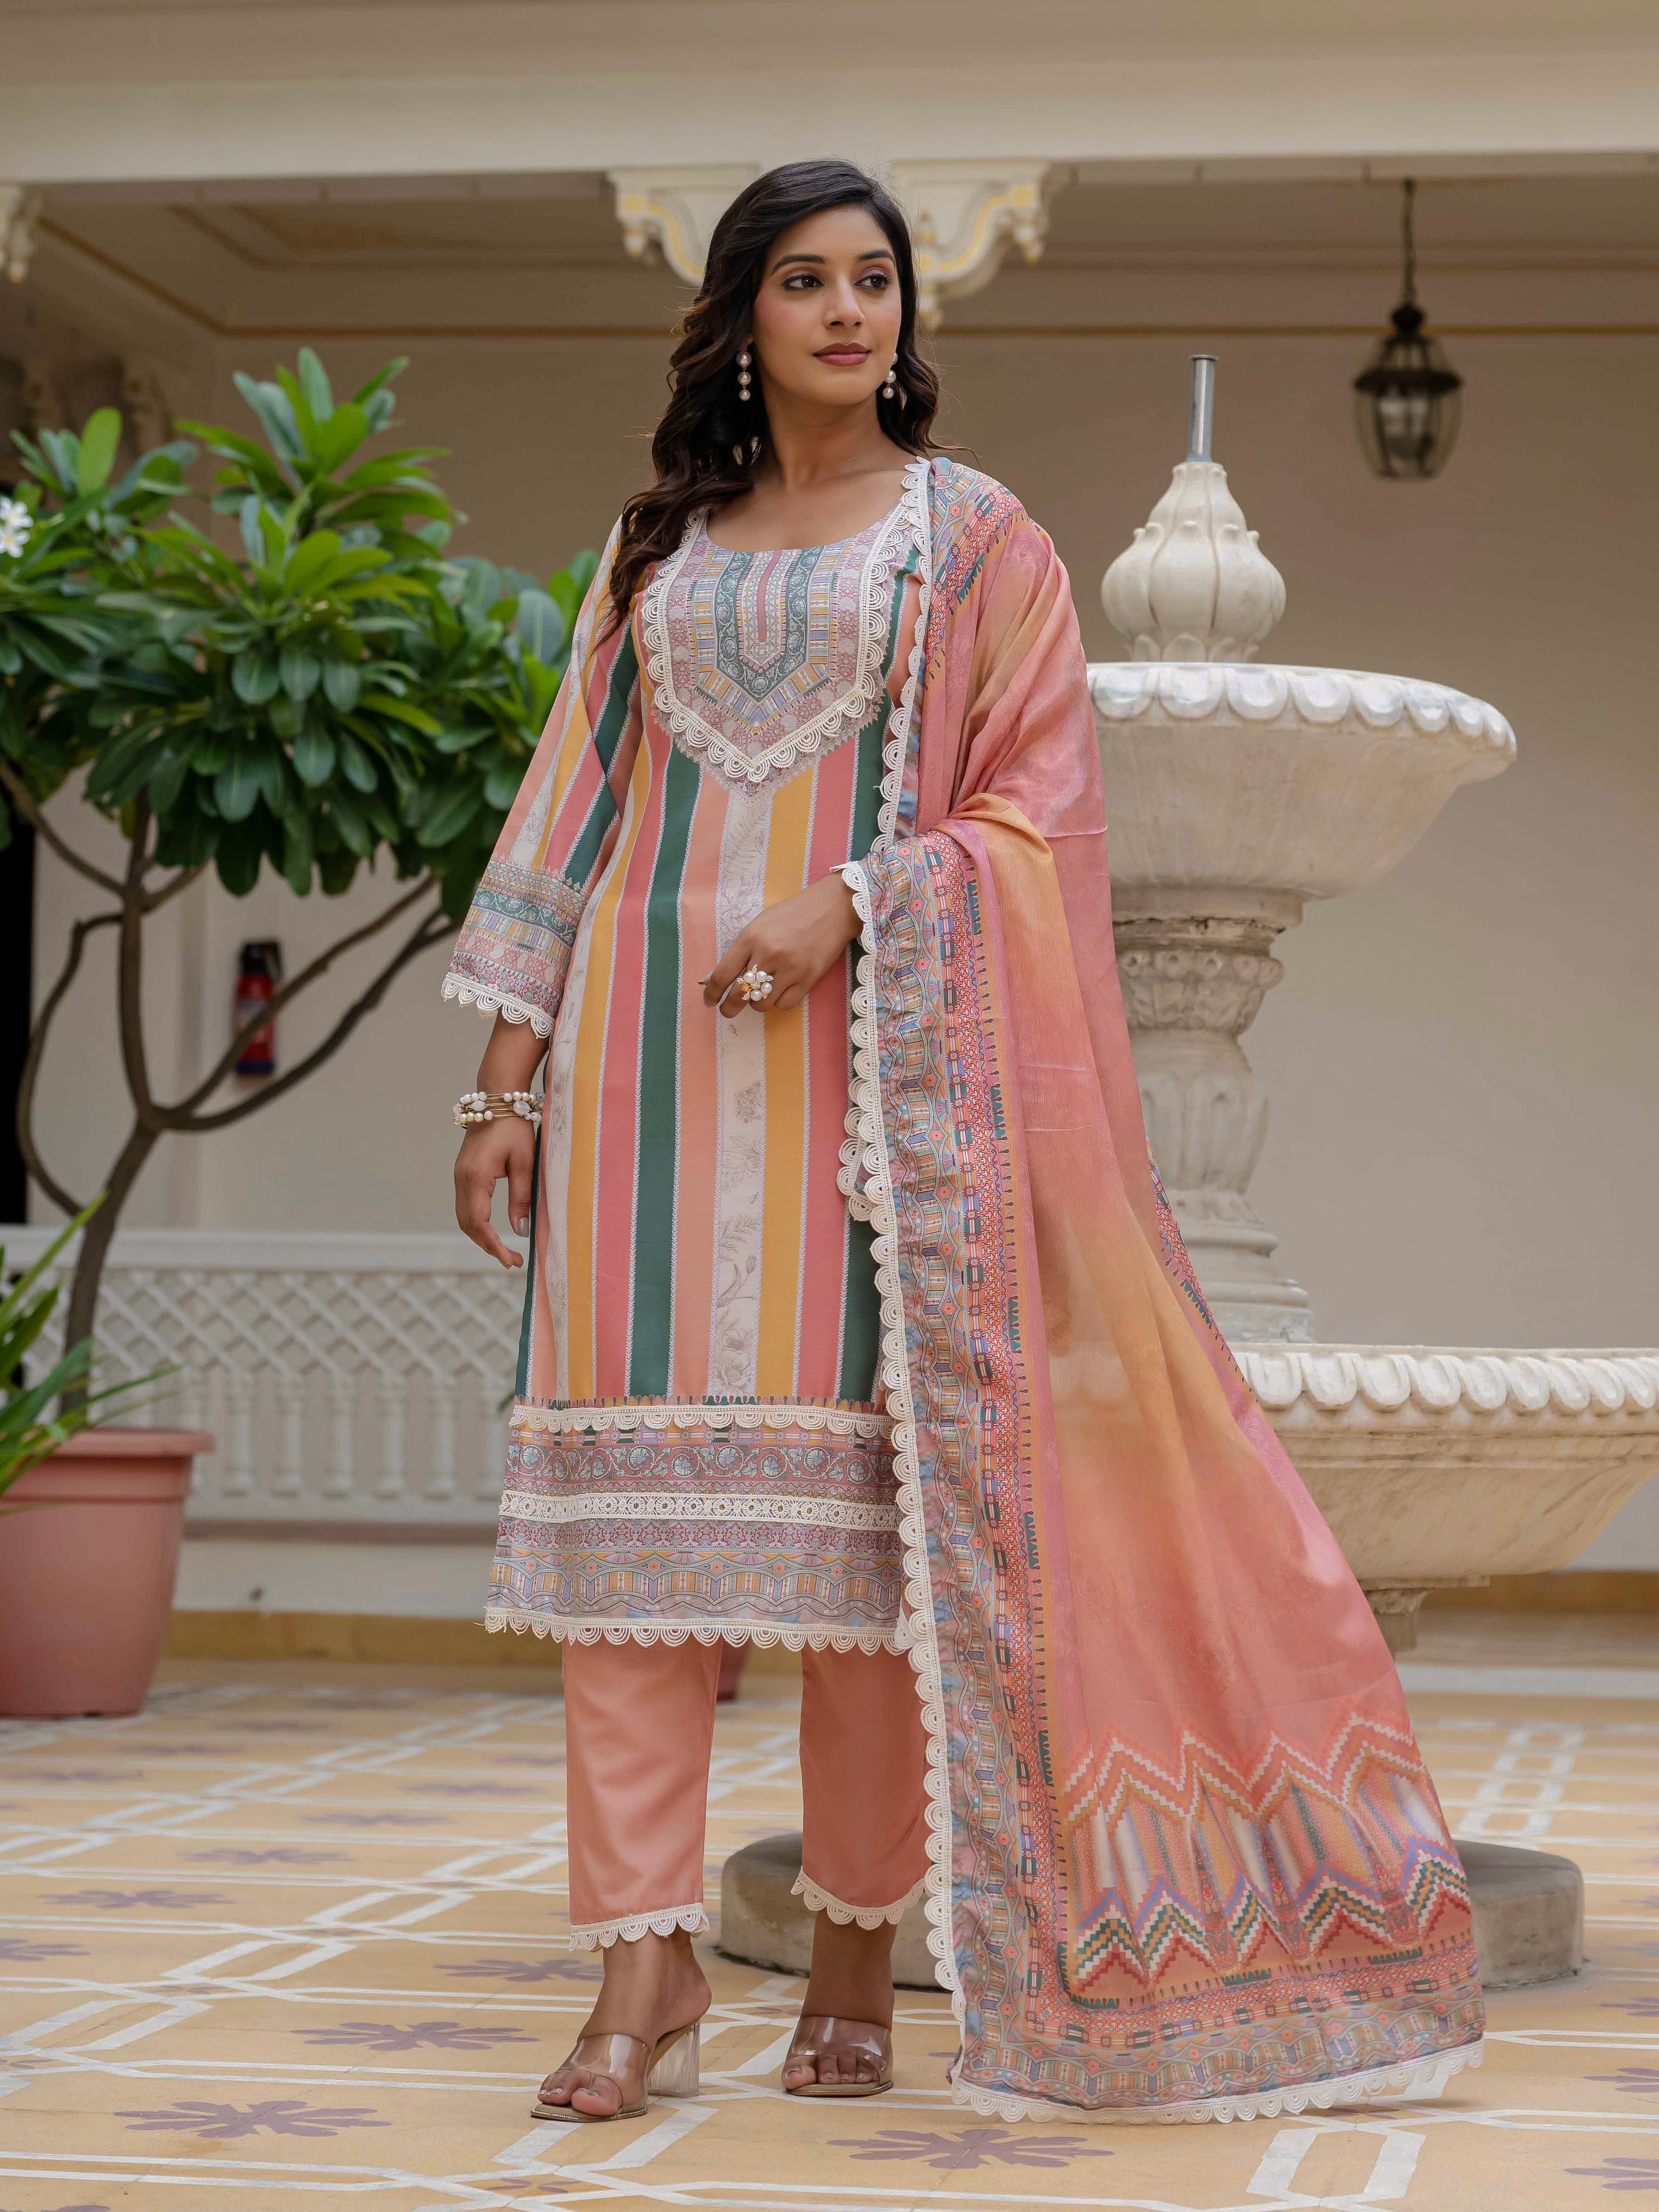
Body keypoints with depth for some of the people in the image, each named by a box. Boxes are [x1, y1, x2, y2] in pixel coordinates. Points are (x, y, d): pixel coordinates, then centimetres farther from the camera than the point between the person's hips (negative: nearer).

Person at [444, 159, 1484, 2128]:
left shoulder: (978, 539, 9)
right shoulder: (657, 549, 18)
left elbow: (1036, 809, 0)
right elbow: (576, 807, 15)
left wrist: (848, 905, -16)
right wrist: (509, 1076, 7)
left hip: (876, 1047, -3)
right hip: (650, 1053, 3)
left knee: (867, 1485, -5)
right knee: (637, 1475, -6)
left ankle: (860, 1947, 5)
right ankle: (645, 1962, -5)